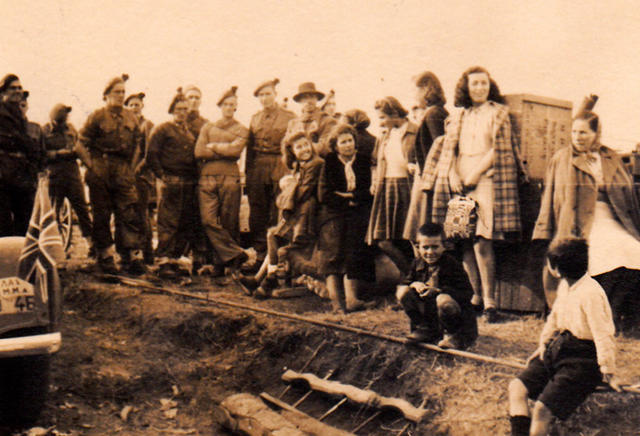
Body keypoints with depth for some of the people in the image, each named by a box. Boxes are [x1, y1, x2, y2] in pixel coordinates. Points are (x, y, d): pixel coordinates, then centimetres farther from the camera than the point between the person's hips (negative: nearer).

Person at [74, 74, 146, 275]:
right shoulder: (97, 117, -1)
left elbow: (137, 143, 23)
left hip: (124, 173, 3)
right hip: (100, 175, -3)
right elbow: (80, 145, -2)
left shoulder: (131, 118, 12)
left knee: (130, 215, -4)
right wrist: (91, 166, -8)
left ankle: (133, 258, -1)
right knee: (102, 218, 3)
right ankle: (106, 258, 13)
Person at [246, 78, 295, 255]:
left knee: (277, 212, -4)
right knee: (257, 212, 5)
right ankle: (260, 252, 13)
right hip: (257, 171, 4)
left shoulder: (289, 117, 4)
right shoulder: (255, 119, 18)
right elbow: (250, 147, 17)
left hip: (279, 170, -4)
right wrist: (247, 173, 9)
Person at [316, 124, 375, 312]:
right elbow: (323, 195, -1)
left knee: (353, 253, -17)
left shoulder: (363, 162, 13)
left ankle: (351, 298, -25)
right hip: (333, 216, -1)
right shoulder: (329, 162, 9)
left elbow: (367, 192, 4)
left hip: (357, 215, 1)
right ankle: (335, 298, -23)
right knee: (333, 251, -17)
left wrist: (345, 195, -6)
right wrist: (350, 200, -3)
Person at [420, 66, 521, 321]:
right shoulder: (458, 116, 19)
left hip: (486, 179, -4)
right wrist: (452, 175, -2)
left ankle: (489, 301, -9)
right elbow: (448, 149, 15)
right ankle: (477, 295, 8)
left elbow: (499, 150, -1)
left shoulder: (498, 113, 8)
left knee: (481, 241, -14)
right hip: (459, 182, 4)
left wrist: (475, 174, -9)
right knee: (464, 242, -1)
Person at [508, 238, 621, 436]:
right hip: (558, 349, 9)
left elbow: (603, 335, -19)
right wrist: (543, 345, 25)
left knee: (542, 408, -21)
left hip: (582, 360, -9)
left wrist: (608, 372, -14)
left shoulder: (590, 293, -23)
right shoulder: (565, 285, 6)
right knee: (516, 386, -6)